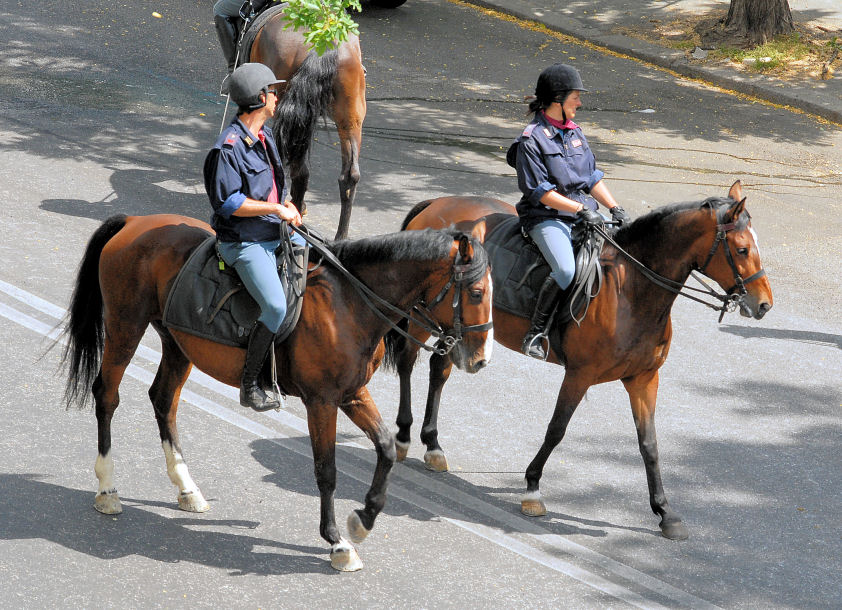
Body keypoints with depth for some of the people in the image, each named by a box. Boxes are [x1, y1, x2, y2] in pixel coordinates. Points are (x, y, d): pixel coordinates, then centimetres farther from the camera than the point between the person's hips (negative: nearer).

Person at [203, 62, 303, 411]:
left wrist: (288, 205, 6)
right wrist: (277, 209, -18)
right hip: (245, 243, -9)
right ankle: (249, 387, -12)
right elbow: (229, 203, -21)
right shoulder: (229, 147, -16)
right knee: (275, 307, -24)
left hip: (279, 234, 9)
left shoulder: (265, 137, 12)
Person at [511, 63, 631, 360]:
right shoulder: (532, 138, -9)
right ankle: (535, 333, -18)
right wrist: (580, 209, -18)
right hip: (546, 218, -7)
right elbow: (540, 192, -13)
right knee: (566, 271, -32)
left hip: (584, 216, 7)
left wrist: (615, 208, 3)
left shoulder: (575, 133, 14)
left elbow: (593, 179, 17)